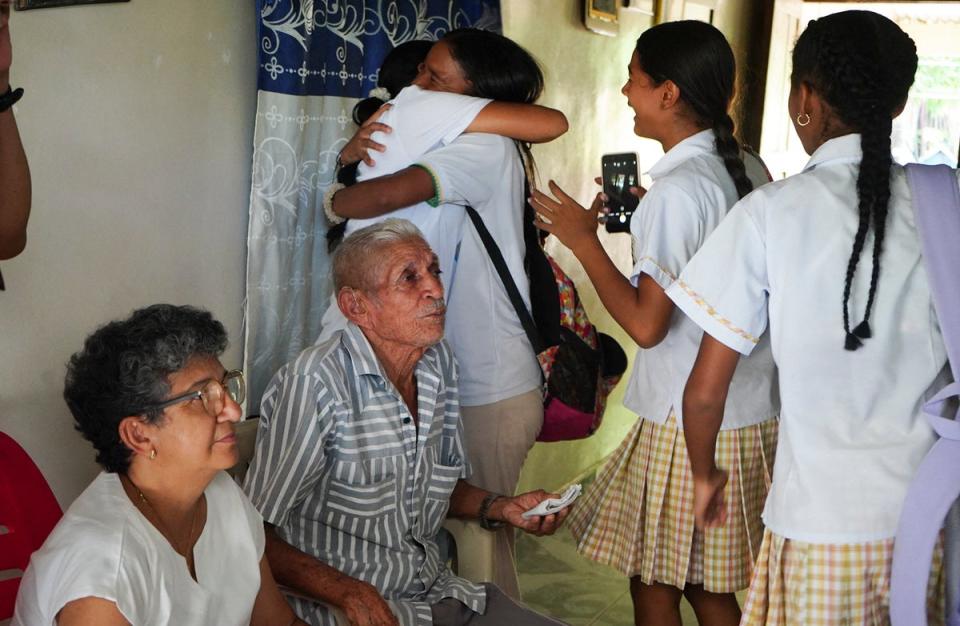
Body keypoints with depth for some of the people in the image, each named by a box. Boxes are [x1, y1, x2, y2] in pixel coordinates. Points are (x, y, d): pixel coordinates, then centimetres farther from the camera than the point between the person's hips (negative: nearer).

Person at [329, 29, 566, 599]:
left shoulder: (487, 147, -17)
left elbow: (388, 195, -29)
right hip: (468, 381, 9)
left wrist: (338, 200, -10)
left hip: (491, 395, -9)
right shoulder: (454, 148, 13)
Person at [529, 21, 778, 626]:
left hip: (690, 423, -8)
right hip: (755, 412, 8)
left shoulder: (678, 190, -18)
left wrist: (584, 239, -10)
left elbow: (645, 323, -20)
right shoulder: (750, 170, 6)